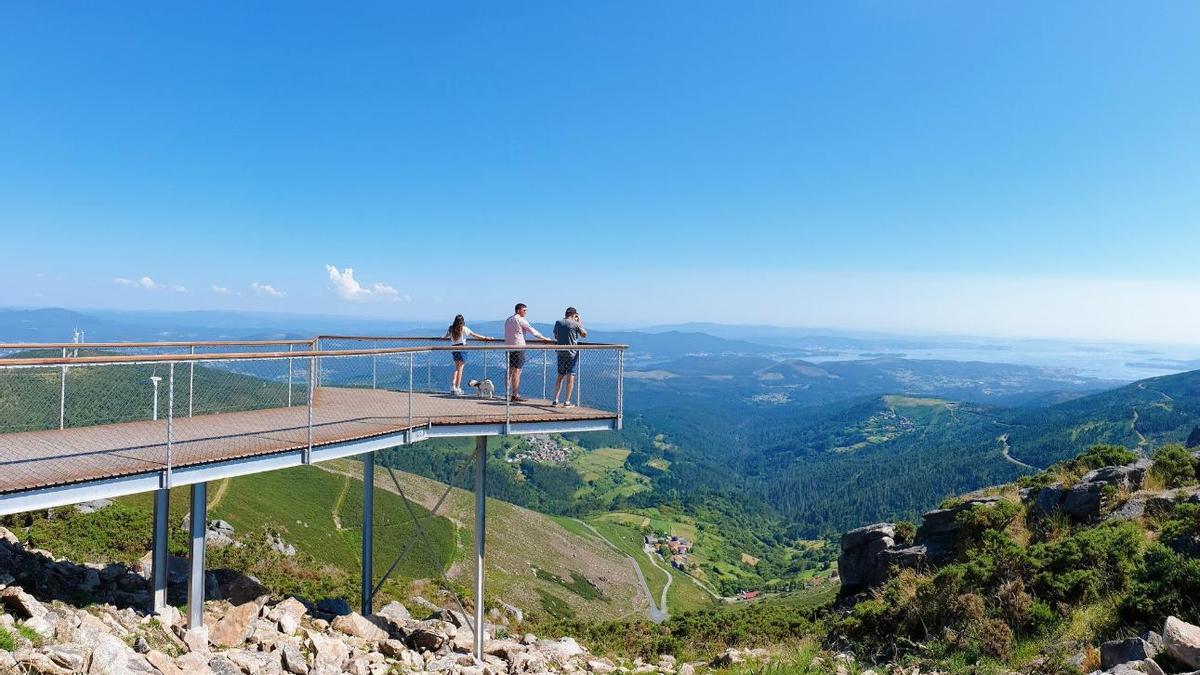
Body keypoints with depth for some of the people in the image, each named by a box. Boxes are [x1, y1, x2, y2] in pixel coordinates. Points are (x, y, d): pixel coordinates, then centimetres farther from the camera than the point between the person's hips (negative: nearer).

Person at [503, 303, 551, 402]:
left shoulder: (507, 320, 15)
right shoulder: (520, 320, -10)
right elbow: (532, 331, -7)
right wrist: (544, 338, 3)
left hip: (508, 347, 9)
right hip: (518, 347, -8)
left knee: (510, 371, 11)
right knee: (517, 371, -7)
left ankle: (508, 394, 14)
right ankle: (515, 395, -8)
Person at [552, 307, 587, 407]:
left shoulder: (558, 323, 3)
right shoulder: (575, 324, -10)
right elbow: (584, 334, 3)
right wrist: (580, 323, 13)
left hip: (561, 353, 5)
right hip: (572, 353, -4)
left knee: (560, 376, 15)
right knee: (570, 377, 0)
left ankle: (555, 399, 13)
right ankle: (567, 401, -1)